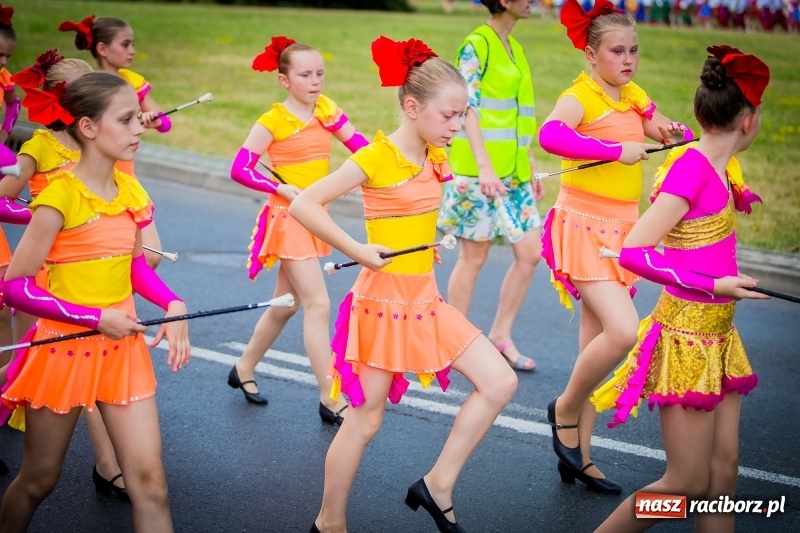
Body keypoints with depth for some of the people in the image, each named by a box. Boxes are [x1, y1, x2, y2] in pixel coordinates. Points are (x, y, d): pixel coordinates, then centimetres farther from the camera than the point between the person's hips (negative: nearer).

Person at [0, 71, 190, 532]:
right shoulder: (60, 196, -18)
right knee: (39, 479, 14)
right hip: (64, 349, -5)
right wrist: (96, 318, -18)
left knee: (150, 481, 2)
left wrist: (173, 305, -4)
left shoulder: (131, 192, 0)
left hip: (122, 348, 5)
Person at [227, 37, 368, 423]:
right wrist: (283, 189, -23)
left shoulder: (327, 111, 4)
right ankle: (330, 400, -4)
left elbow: (362, 146, -9)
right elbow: (239, 169, -14)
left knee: (286, 303, 17)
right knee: (318, 305, -10)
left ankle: (243, 370, 35)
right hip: (288, 218, -6)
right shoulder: (274, 120, -11)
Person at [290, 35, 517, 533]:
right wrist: (357, 250, -20)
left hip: (426, 299, 7)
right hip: (384, 300, -7)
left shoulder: (435, 157, 5)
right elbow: (303, 205, -19)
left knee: (501, 383, 0)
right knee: (365, 422, 2)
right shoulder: (375, 158, -16)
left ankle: (438, 486, 10)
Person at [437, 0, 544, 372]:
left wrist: (531, 168, 17)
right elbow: (469, 110, -15)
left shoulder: (515, 48, 16)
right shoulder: (476, 45, -8)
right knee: (474, 257, 1)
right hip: (479, 172, -8)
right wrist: (484, 166, -23)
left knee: (530, 253, 5)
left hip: (515, 172, 8)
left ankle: (500, 335, 17)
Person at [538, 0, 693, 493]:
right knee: (622, 330, -23)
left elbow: (679, 136, 16)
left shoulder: (634, 96, 10)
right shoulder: (580, 97, -13)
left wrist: (670, 131, -6)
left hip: (622, 229, 8)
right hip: (584, 227, -8)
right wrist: (617, 150, -35)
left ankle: (578, 454, 23)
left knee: (597, 344, 12)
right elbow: (550, 135, -33)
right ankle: (565, 410, 4)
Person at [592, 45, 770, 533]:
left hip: (717, 333, 9)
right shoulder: (692, 169, -21)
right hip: (688, 335, -9)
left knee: (724, 471, 11)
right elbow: (633, 252, -24)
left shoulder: (717, 167, 4)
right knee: (688, 484, -1)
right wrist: (714, 286, -25)